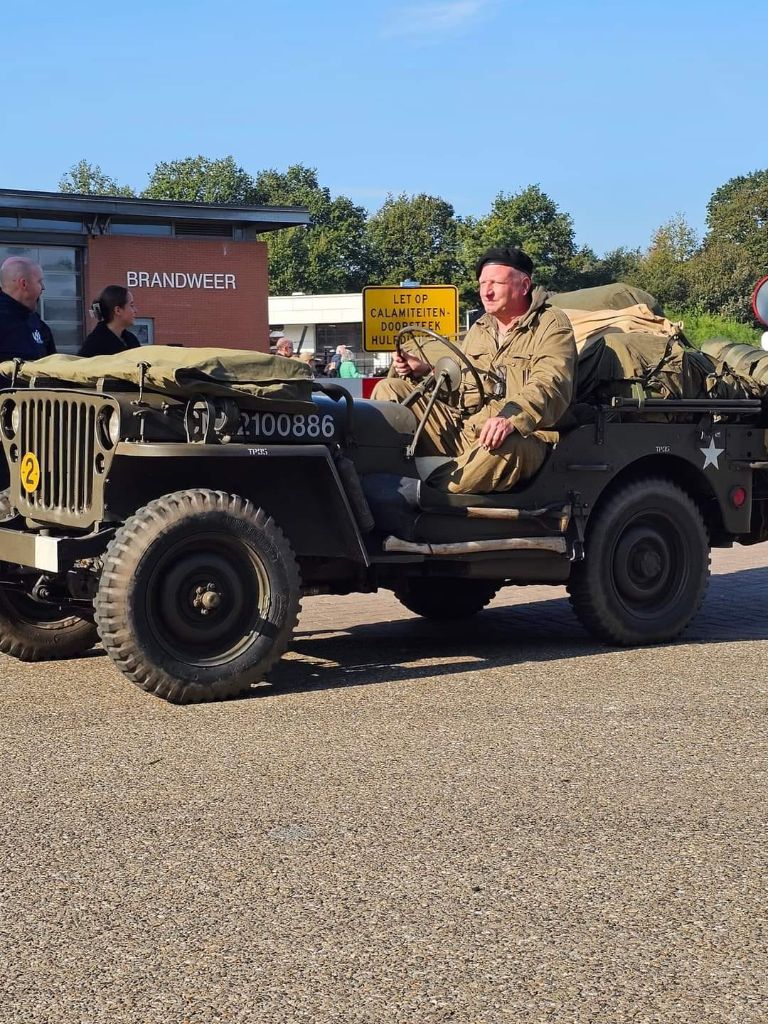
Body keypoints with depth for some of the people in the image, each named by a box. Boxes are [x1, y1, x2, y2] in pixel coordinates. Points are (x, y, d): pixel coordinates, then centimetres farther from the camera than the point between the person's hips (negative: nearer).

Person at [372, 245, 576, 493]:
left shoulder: (551, 324, -2)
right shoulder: (480, 328, 21)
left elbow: (550, 385, -20)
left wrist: (511, 417, -38)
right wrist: (423, 372, 9)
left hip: (521, 435, -7)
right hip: (460, 431, 7)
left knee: (505, 446, -44)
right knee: (389, 389, -1)